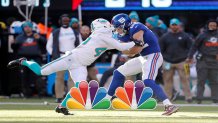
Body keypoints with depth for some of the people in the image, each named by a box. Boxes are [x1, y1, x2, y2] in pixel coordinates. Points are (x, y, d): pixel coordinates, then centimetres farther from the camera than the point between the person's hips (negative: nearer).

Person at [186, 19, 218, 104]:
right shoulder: (202, 35, -1)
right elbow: (194, 46, -3)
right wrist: (190, 57, -9)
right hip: (203, 61, -4)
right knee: (201, 81, -3)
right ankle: (199, 99, -2)